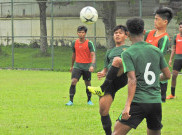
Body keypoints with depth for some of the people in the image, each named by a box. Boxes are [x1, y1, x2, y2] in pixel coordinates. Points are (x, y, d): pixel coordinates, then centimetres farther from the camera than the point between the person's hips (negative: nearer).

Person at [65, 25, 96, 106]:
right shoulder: (74, 43, 5)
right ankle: (71, 101, -11)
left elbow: (93, 55, -13)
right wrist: (72, 66, 27)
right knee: (73, 81, -14)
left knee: (88, 83, 8)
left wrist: (92, 65, -28)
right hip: (77, 65, 2)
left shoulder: (89, 43, -6)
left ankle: (89, 100, 25)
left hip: (87, 66, -2)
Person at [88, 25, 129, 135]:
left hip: (122, 78, -5)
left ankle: (102, 89, -31)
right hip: (110, 82, 5)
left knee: (117, 60, -34)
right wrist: (102, 73, 6)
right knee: (103, 109, -10)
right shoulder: (110, 52, 31)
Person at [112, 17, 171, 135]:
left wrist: (127, 105, -18)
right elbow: (167, 75, 15)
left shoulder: (128, 54, -5)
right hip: (156, 102, 5)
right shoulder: (157, 51, 10)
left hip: (138, 102, -5)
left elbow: (132, 80, -15)